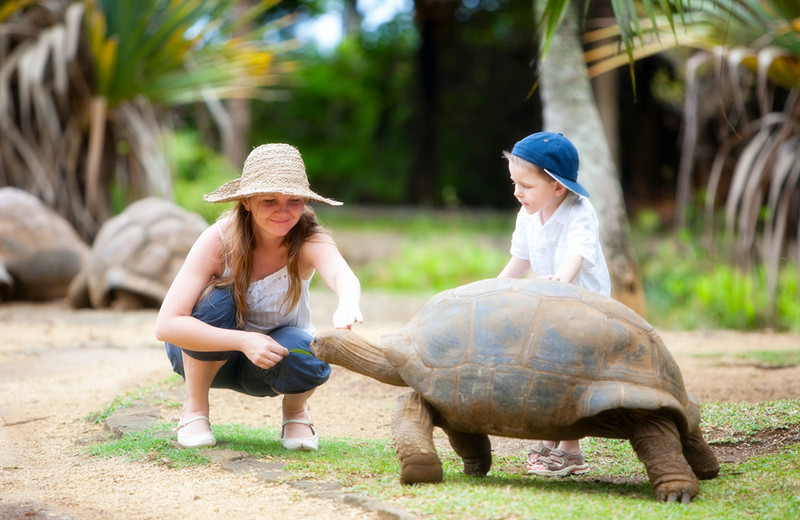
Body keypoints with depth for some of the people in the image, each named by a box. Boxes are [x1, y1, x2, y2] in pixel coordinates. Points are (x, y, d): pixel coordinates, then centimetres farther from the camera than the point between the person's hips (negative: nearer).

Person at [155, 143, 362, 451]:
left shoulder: (309, 241, -24)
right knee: (216, 299, -32)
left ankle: (294, 411, 2)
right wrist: (243, 340, -46)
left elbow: (342, 275, -49)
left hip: (271, 357, 1)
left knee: (306, 357, -33)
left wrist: (347, 304, -74)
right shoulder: (219, 240, -27)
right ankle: (194, 410, -11)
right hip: (205, 356, 0)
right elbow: (166, 325, -34)